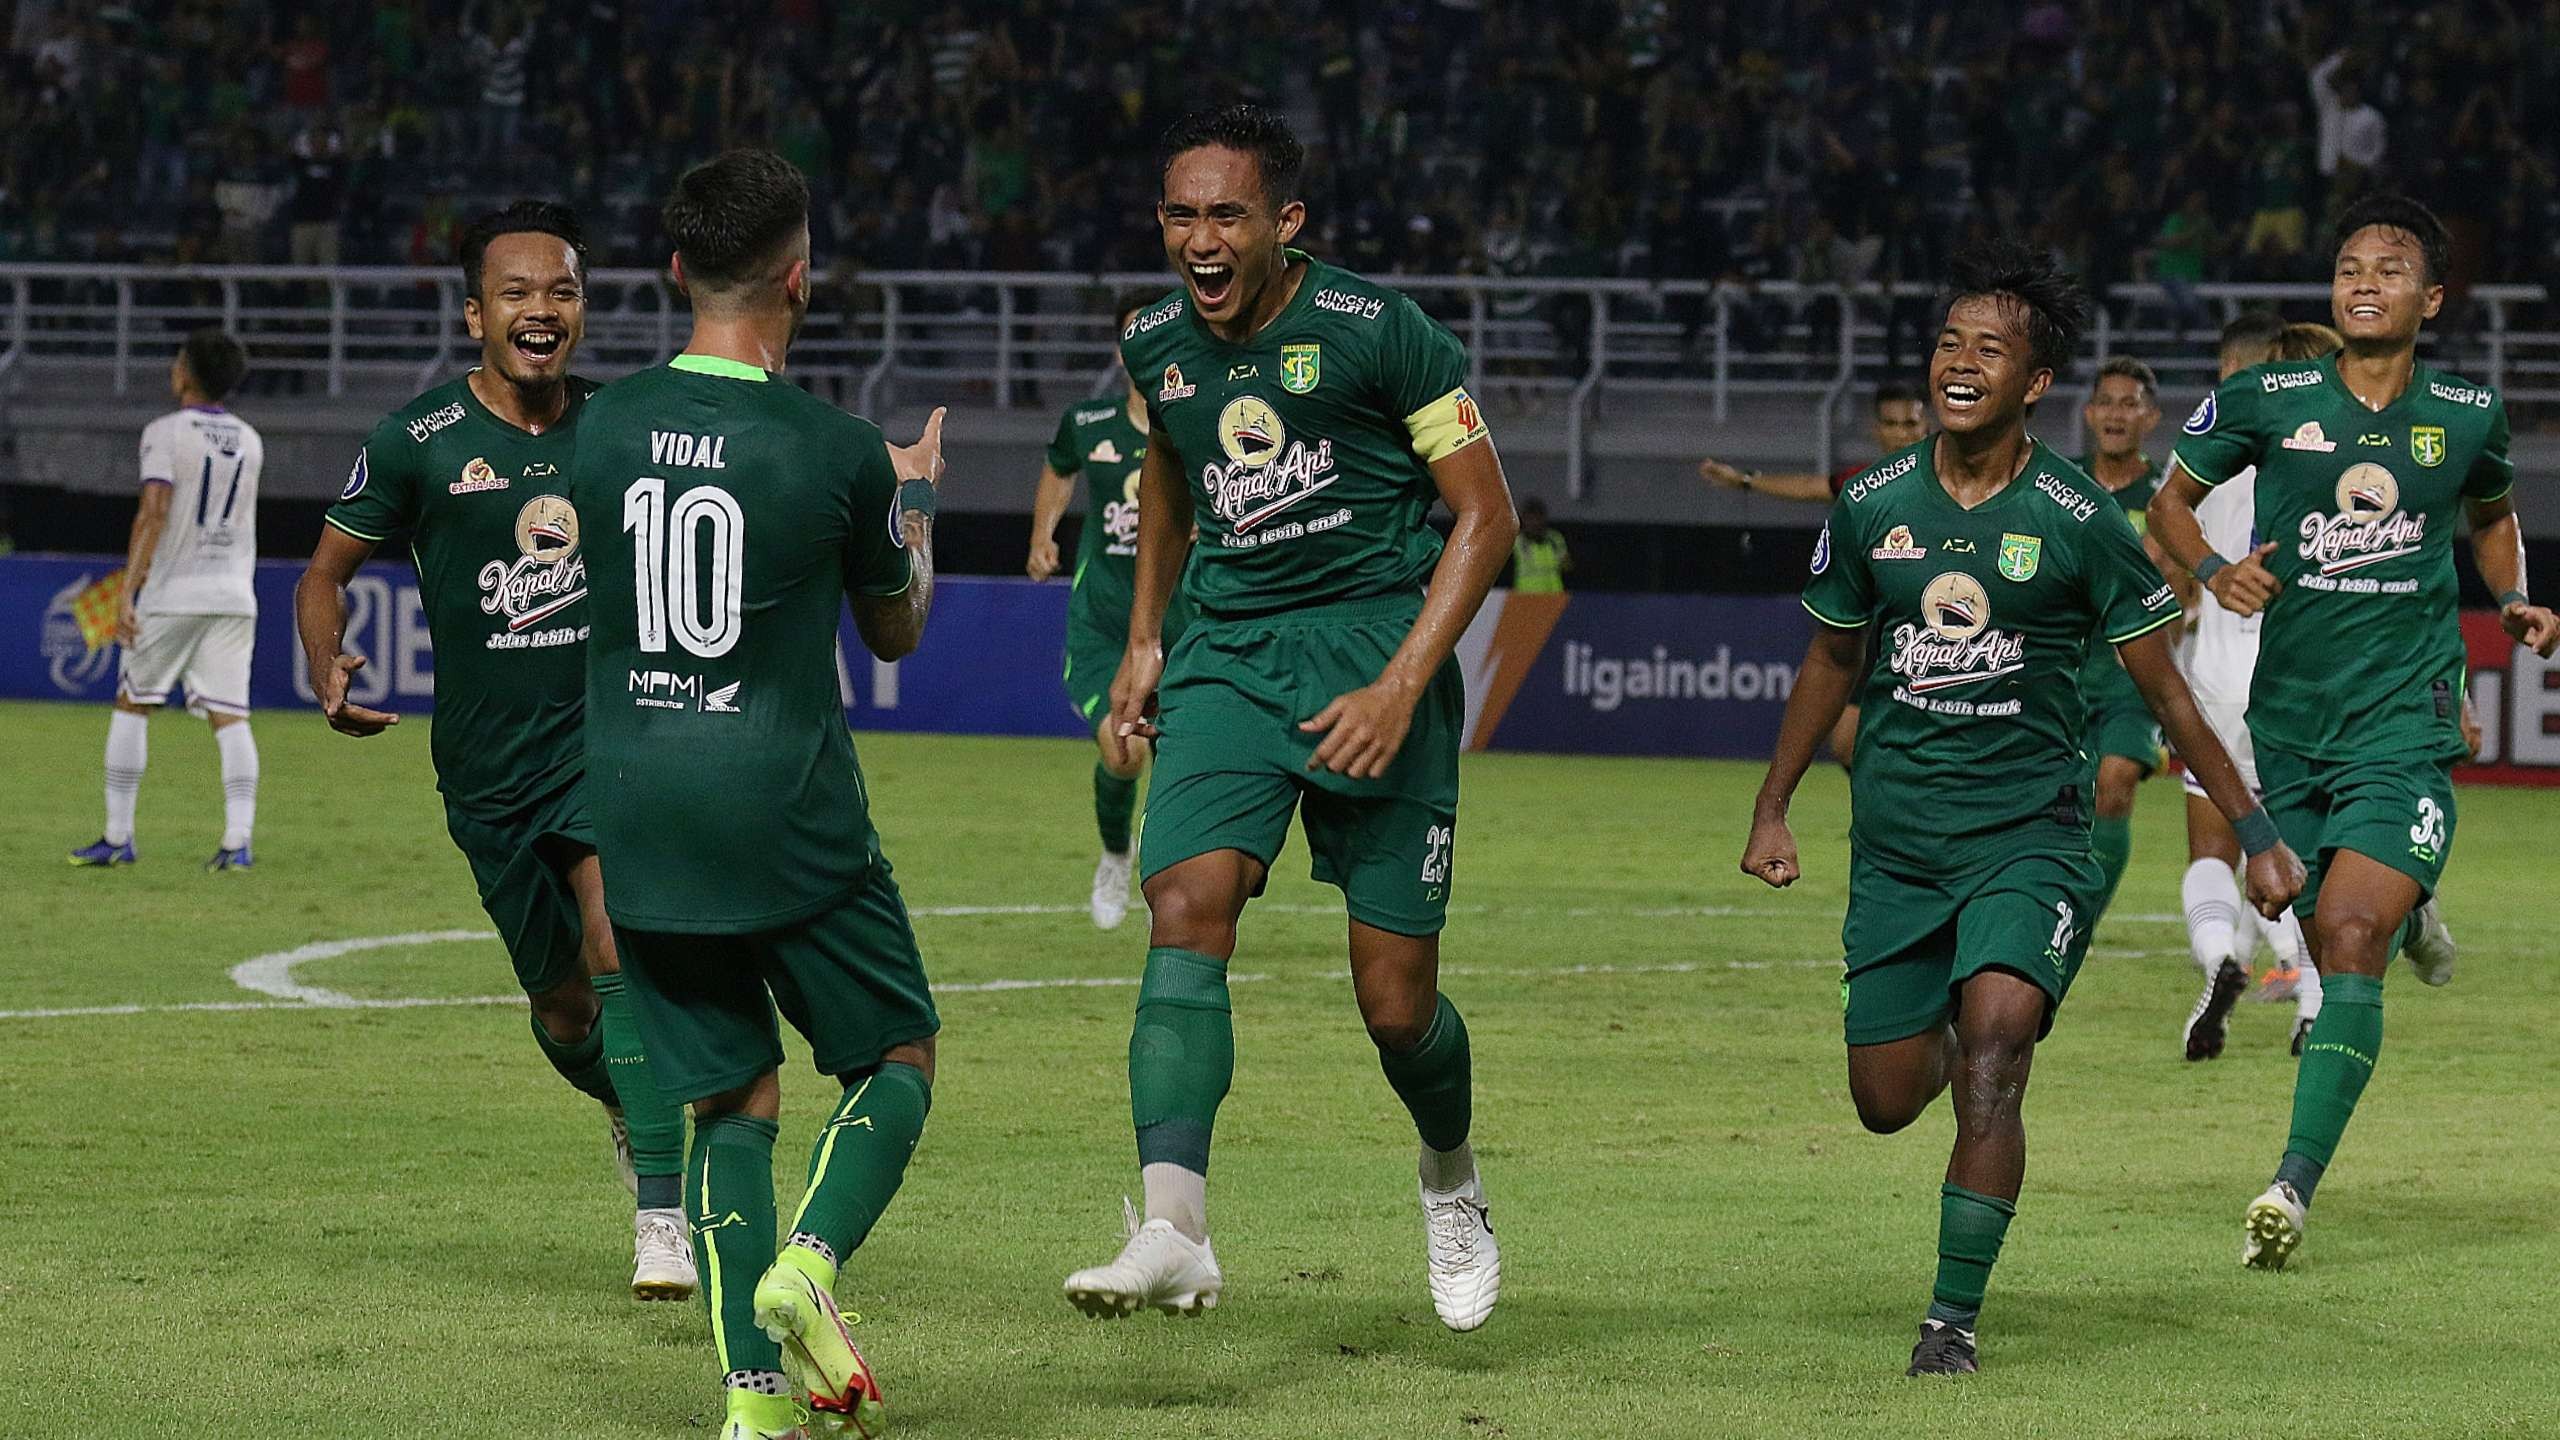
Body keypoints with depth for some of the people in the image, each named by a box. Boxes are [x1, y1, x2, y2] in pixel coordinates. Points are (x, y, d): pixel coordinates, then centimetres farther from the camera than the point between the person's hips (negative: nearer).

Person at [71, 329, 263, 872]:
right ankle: (237, 841, -12)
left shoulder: (166, 432, -6)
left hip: (172, 595, -4)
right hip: (234, 594, 4)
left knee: (131, 704, 8)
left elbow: (154, 512, -16)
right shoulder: (249, 441, 11)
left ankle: (118, 837, 8)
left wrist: (127, 592, -19)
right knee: (230, 715, 0)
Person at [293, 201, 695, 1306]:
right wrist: (327, 672, -16)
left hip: (608, 734, -1)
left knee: (625, 951, -24)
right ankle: (629, 1109, 46)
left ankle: (663, 1219, -23)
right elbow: (326, 571, 2)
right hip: (488, 765, 1)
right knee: (563, 1006, 11)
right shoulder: (417, 440, -4)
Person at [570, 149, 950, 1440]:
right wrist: (918, 501, 26)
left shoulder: (606, 427, 0)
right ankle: (811, 1261, -12)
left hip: (632, 803, 4)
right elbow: (897, 629, 7)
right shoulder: (838, 452, -10)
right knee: (897, 1055, 14)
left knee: (731, 1095, 11)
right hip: (785, 806, -4)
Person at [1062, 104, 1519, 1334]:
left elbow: (1486, 517, -7)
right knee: (1185, 908, -22)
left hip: (1375, 638, -4)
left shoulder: (1377, 333, -11)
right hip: (1228, 655, 4)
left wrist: (1400, 688, -16)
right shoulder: (1156, 346, 5)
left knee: (1396, 1003, -1)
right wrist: (1144, 641, 23)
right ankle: (1173, 1232, -31)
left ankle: (1450, 1176, 33)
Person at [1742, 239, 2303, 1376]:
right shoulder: (1874, 507, 1)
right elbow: (1830, 660, 16)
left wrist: (2254, 835, 1)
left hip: (2029, 837, -3)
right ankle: (1945, 1034, 44)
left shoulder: (2080, 523, -7)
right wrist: (1771, 810, 17)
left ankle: (1954, 1317, -13)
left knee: (1992, 1060, -23)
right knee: (1886, 1104, 5)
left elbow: (2164, 692, 0)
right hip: (1895, 844, 3)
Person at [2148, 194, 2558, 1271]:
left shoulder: (2467, 414, 3)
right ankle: (2410, 910, 50)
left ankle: (2296, 1183, -21)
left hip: (2406, 720, -2)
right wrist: (2213, 569, -11)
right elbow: (2172, 499, 9)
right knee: (2331, 939, 11)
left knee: (2351, 935, -19)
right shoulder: (2267, 400, -2)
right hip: (2288, 718, 2)